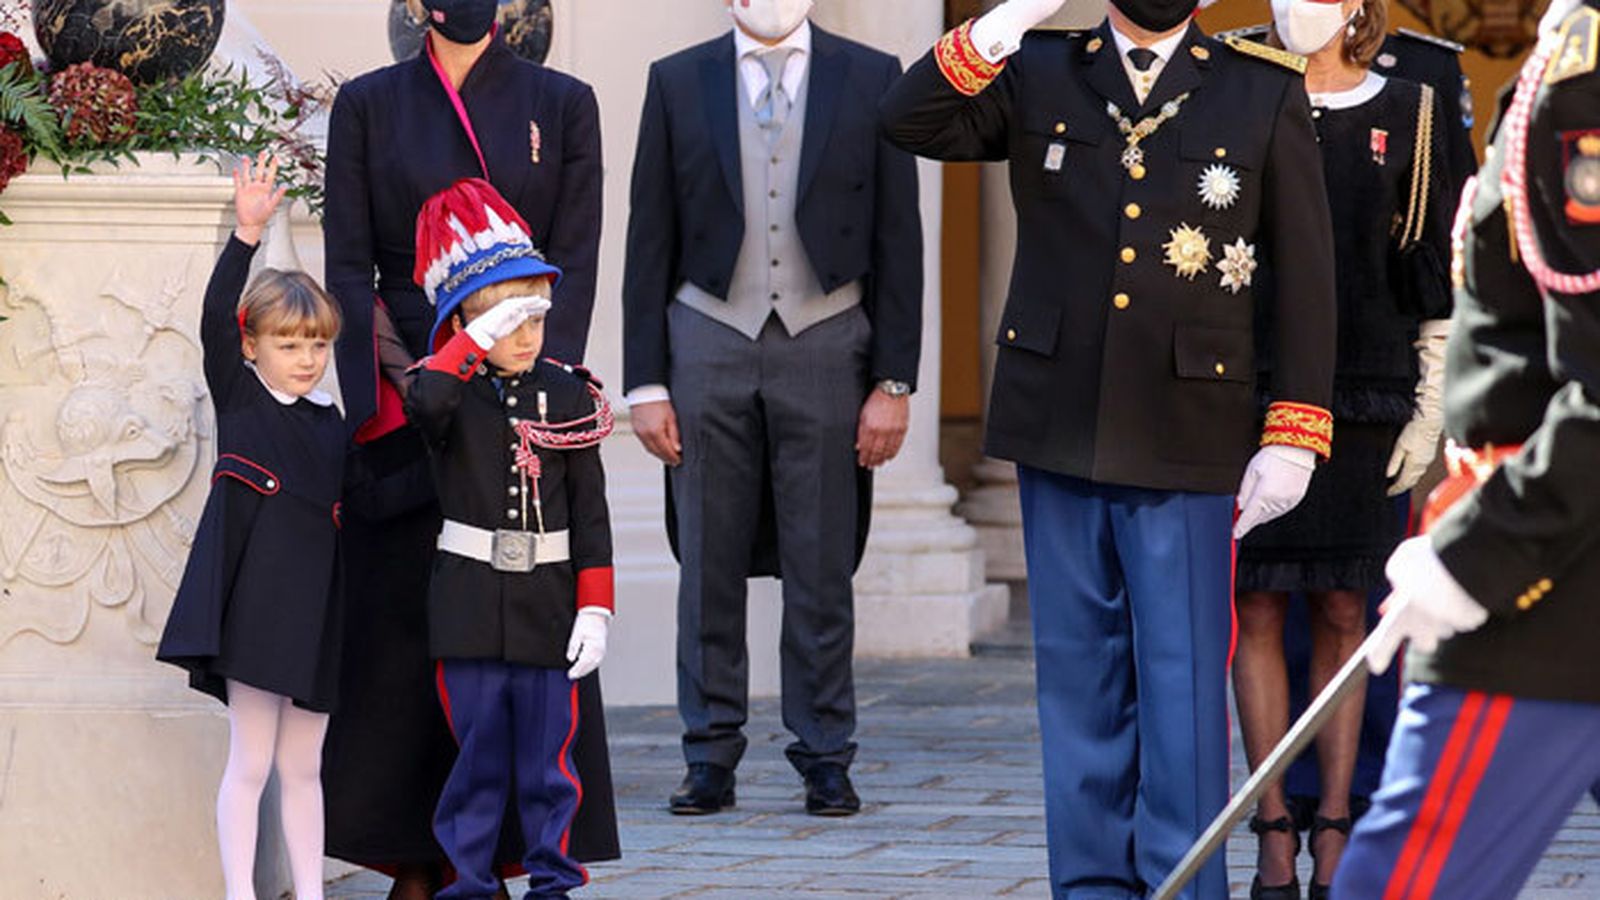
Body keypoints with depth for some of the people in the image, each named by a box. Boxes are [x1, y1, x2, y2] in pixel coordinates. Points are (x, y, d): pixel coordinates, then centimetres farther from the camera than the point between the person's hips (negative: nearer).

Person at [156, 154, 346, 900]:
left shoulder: (329, 422, 11)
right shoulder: (238, 395, -1)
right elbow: (217, 317, -14)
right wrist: (247, 234, -24)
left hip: (315, 608, 5)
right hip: (254, 599, -5)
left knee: (302, 767, 11)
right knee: (251, 761, -3)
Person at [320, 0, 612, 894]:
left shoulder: (562, 105, 5)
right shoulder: (369, 106, 5)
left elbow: (575, 263, -1)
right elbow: (349, 266, 1)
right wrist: (393, 388, -12)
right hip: (407, 395, 0)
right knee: (403, 623, -2)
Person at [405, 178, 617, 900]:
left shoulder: (568, 397, 3)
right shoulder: (454, 395, -1)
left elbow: (591, 512, 3)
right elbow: (424, 401, -29)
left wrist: (595, 608, -3)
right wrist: (479, 339, -25)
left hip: (548, 604, 1)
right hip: (469, 605, -1)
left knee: (547, 752, 5)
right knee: (478, 751, 5)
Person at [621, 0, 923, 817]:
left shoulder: (870, 79, 4)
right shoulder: (677, 82, 6)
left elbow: (898, 240, 3)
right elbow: (650, 243, 7)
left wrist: (893, 381, -2)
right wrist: (645, 382, 1)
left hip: (824, 346, -1)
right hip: (708, 343, 1)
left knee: (822, 568, 1)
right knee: (708, 565, 3)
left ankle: (825, 759, 9)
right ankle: (710, 759, 9)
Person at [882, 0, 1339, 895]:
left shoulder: (1267, 94, 2)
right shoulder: (1039, 76, 7)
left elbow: (1305, 276, 1)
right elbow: (913, 121, -7)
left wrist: (1293, 436, -5)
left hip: (1185, 443, -2)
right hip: (1059, 426, 2)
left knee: (1182, 679, -2)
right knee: (1079, 675, 8)